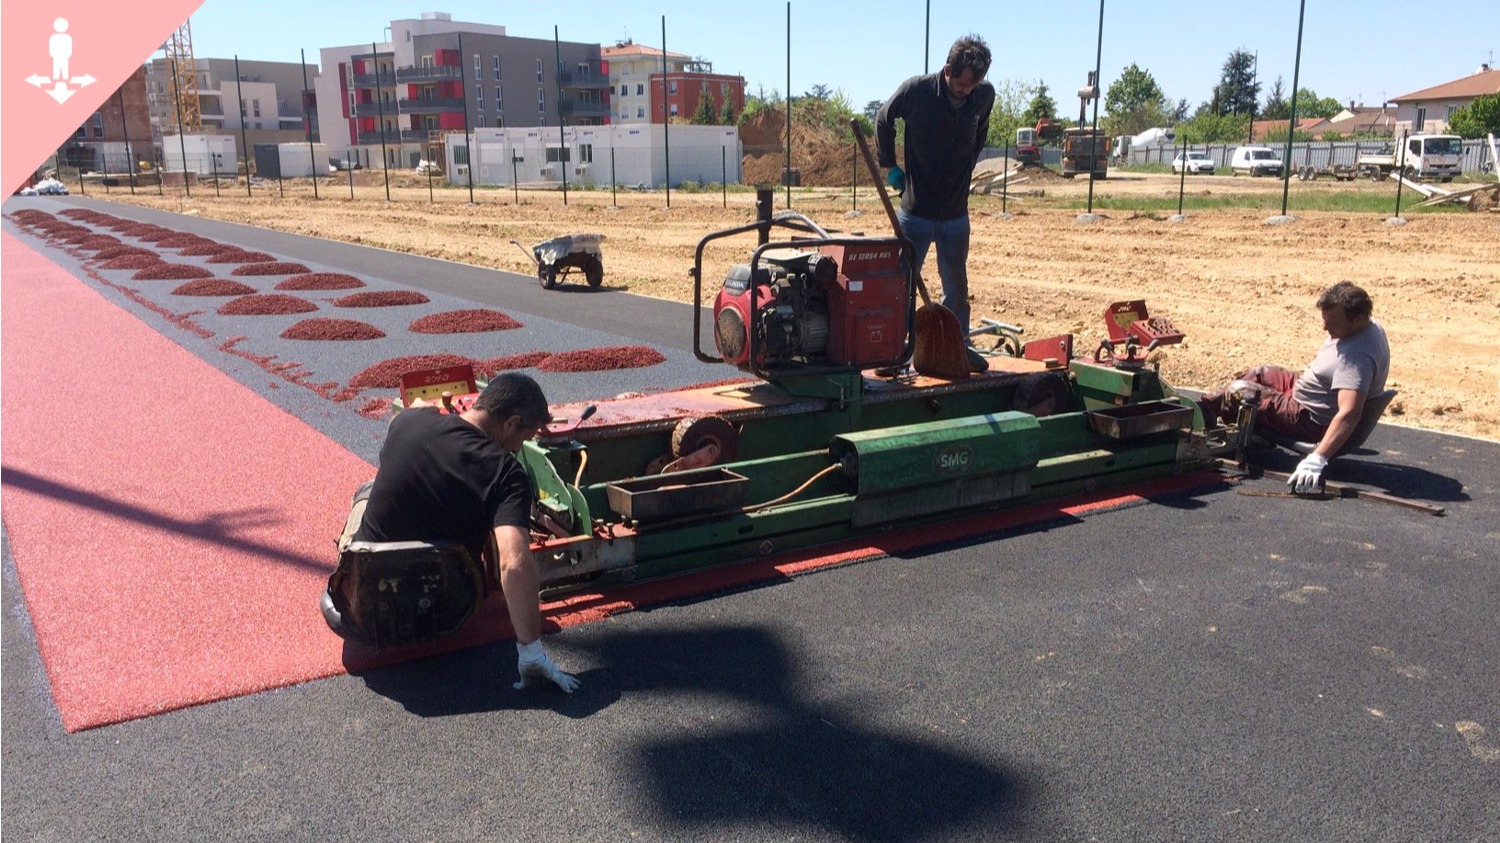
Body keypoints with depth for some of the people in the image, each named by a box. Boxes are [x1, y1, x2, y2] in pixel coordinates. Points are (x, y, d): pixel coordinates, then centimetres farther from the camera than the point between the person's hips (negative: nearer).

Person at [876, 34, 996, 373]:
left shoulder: (985, 95, -5)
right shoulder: (916, 90, -14)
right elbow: (883, 121, 3)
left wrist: (965, 169, 11)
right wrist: (890, 166, 1)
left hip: (956, 213, 3)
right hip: (916, 210, -3)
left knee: (956, 286, 13)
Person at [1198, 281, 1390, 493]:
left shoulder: (1357, 358, -37)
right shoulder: (1371, 326, -7)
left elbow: (1349, 413, -46)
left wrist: (1318, 459, -54)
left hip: (1310, 420, -9)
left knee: (1237, 391, -2)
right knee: (1260, 373, 22)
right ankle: (1205, 406, 31)